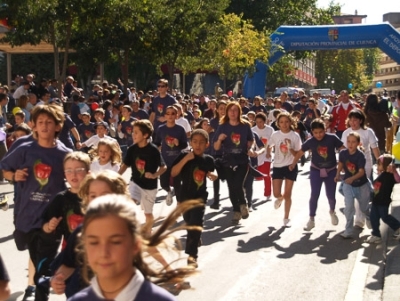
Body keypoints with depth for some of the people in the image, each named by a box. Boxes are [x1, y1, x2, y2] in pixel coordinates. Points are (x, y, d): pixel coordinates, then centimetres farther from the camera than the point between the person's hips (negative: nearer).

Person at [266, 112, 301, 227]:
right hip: (277, 166, 2)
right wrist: (268, 154, 5)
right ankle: (280, 198, 37)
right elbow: (269, 146, 19)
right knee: (276, 194, -2)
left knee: (287, 194, 1)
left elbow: (298, 155, -8)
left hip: (291, 166, -2)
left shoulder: (295, 136, -8)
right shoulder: (275, 135, -3)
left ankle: (286, 218, 17)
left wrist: (291, 148, -24)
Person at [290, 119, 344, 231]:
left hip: (331, 171, 0)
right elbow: (300, 153, 0)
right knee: (314, 195, -6)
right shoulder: (310, 141, -11)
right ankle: (311, 219, 5)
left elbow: (343, 149, -8)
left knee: (331, 195, 5)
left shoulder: (332, 138, -15)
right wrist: (293, 165, -8)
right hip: (316, 171, 0)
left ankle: (332, 212, 38)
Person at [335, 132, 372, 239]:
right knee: (349, 207, -14)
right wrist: (338, 175, -4)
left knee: (364, 207, 18)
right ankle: (348, 231, -5)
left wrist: (352, 178, -45)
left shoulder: (360, 155, -24)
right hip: (348, 184, 1)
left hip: (362, 184, -1)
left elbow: (361, 172, -29)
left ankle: (369, 218, 53)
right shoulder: (343, 153, -13)